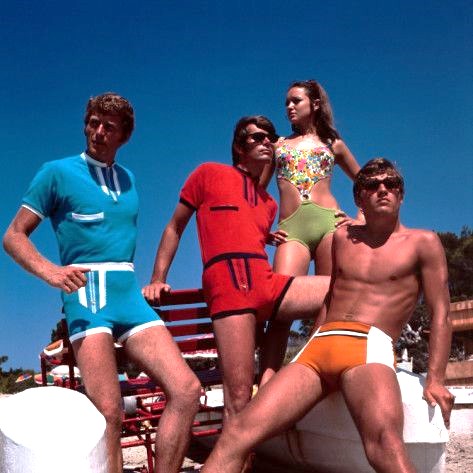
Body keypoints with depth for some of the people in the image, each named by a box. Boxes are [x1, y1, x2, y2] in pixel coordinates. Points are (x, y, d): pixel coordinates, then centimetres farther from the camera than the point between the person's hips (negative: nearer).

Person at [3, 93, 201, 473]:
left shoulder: (127, 178, 20)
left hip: (129, 294, 5)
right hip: (86, 292, -5)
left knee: (187, 390, -8)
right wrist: (50, 270, -16)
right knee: (109, 413, -16)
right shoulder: (58, 172, 4)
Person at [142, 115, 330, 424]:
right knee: (239, 399, -13)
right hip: (228, 282, -6)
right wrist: (157, 280, 9)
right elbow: (175, 228, 16)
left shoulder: (270, 203, 28)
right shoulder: (209, 173, 15)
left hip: (267, 281, 6)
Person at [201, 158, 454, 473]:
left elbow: (441, 315, 5)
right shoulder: (342, 238, 23)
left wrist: (435, 380, -8)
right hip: (319, 345, 5)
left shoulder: (423, 243, 11)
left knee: (384, 440, -38)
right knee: (239, 432, -17)